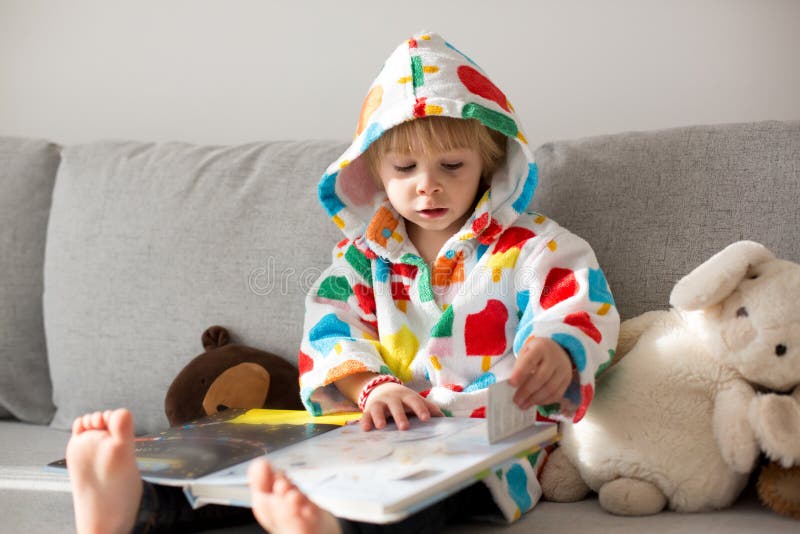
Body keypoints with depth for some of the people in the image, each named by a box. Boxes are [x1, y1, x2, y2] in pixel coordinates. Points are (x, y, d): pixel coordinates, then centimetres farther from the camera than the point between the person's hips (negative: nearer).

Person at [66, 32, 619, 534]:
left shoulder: (531, 244, 6)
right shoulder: (364, 253, 15)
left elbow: (581, 306, -7)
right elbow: (331, 326, 3)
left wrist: (557, 352, -33)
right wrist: (370, 386, -20)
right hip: (384, 428, 4)